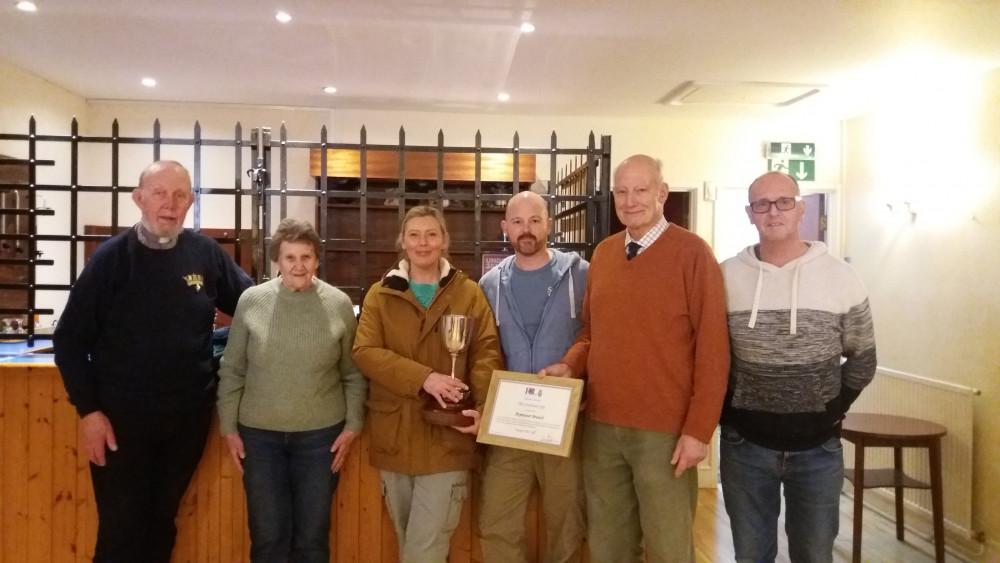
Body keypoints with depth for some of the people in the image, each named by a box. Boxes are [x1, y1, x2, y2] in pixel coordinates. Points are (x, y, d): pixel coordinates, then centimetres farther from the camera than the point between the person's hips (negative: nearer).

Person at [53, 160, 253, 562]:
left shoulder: (207, 254, -3)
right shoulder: (111, 257, -8)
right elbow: (70, 339, -5)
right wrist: (88, 409, -10)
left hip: (189, 417, 2)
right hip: (119, 418, -2)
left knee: (162, 524, 18)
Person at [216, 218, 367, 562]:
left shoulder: (339, 304, -5)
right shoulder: (251, 301, -5)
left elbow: (354, 374, 1)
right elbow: (231, 371, 2)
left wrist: (353, 425, -2)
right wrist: (229, 427, 1)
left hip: (321, 434, 0)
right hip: (259, 434, 0)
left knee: (313, 535, 14)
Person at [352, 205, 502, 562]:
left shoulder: (469, 293, 3)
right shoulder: (380, 295, 5)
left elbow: (487, 353, -3)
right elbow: (365, 352, -7)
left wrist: (483, 407, -21)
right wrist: (423, 377, -21)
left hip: (447, 439, -2)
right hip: (394, 437, 3)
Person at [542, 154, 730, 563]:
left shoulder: (691, 253, -9)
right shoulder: (602, 254, 7)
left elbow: (712, 348, -12)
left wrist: (698, 429, -14)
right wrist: (569, 365, -5)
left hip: (665, 431, -5)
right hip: (601, 425, 5)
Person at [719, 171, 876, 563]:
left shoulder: (840, 277, -4)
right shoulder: (725, 277, -4)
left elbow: (862, 358, 5)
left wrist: (835, 409, -1)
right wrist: (725, 410, -1)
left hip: (818, 447, 0)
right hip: (744, 445, 0)